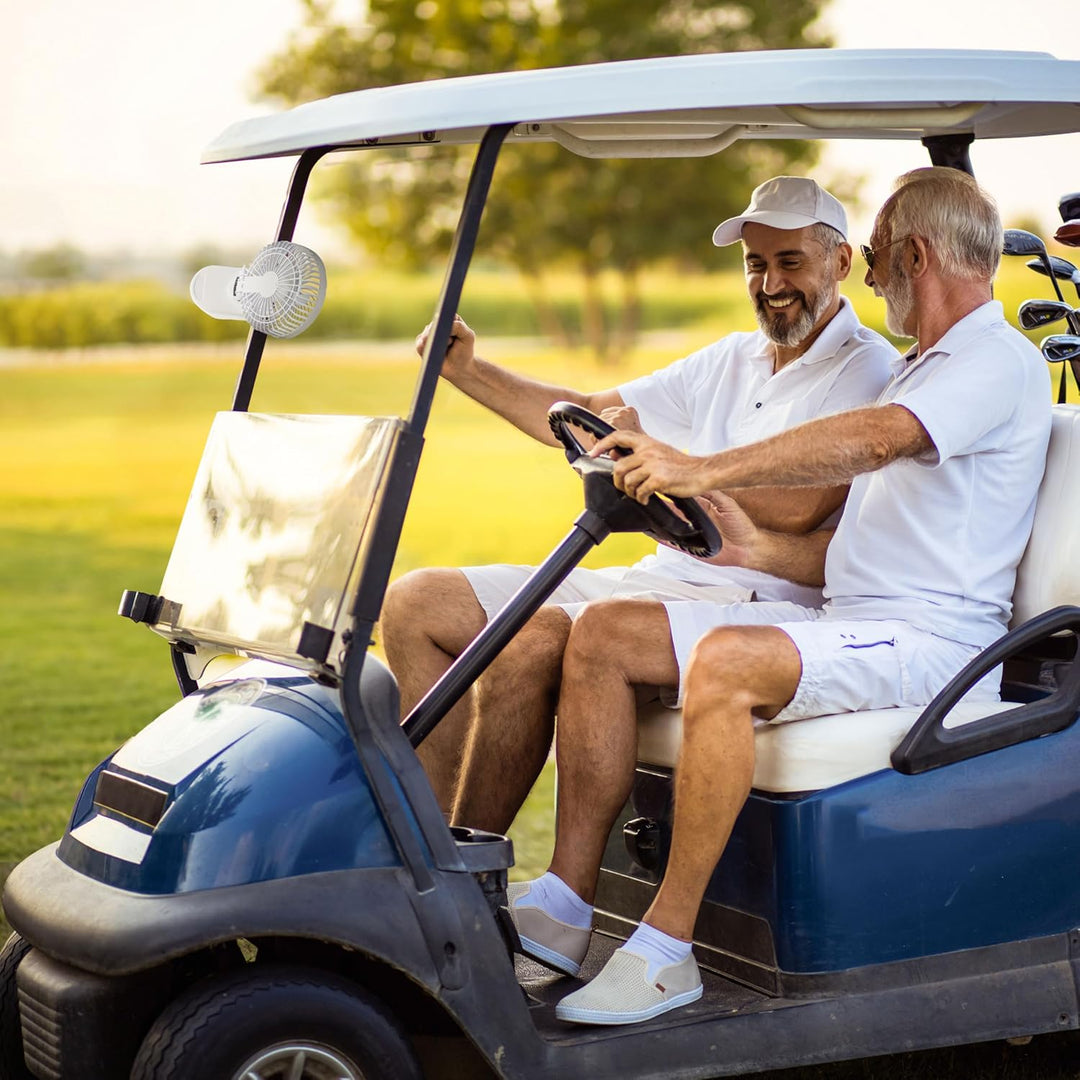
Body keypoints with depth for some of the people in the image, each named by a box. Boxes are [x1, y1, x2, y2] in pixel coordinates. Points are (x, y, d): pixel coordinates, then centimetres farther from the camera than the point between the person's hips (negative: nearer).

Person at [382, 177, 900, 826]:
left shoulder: (870, 371, -5)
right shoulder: (733, 359, 21)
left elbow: (797, 507, -20)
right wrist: (466, 371, 7)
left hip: (748, 599, -9)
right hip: (656, 577, 9)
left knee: (533, 639, -33)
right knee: (415, 603, -1)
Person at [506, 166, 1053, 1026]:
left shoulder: (1000, 361, -7)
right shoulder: (923, 373, 27)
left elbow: (874, 438, -29)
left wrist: (706, 470, -35)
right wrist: (760, 550, 8)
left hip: (931, 639, -10)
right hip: (848, 621, 10)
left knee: (725, 662, -36)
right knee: (603, 634, -2)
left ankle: (666, 948, -28)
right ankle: (565, 902, -7)